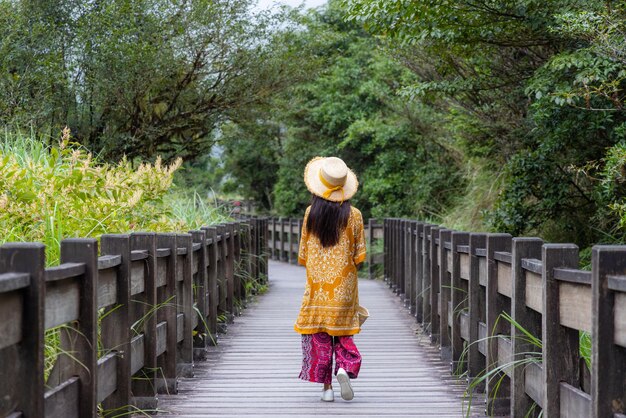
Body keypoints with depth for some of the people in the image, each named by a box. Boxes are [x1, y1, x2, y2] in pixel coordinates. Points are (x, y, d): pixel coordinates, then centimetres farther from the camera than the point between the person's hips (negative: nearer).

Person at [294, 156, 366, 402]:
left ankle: (326, 387, 4)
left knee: (319, 335, 6)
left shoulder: (311, 213, -4)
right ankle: (344, 368, -12)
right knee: (343, 332, 12)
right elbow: (359, 256, -3)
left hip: (316, 287, 0)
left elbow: (302, 256, 2)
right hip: (344, 286, 0)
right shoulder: (353, 215, -6)